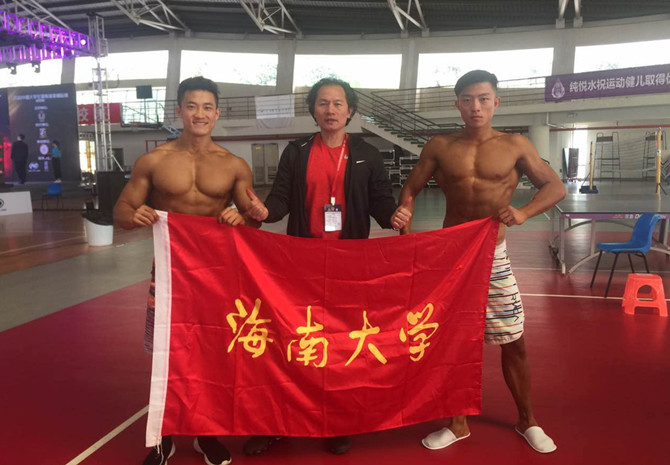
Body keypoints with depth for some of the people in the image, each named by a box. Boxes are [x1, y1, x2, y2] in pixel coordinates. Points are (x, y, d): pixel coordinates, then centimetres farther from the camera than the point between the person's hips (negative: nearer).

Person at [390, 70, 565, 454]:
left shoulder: (515, 146, -2)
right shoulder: (440, 147, 0)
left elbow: (556, 187, 0)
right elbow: (410, 190, 4)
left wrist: (523, 213, -19)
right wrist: (406, 225, -14)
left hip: (493, 255, -1)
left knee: (513, 343, 6)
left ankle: (527, 421, 30)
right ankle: (459, 423, 29)